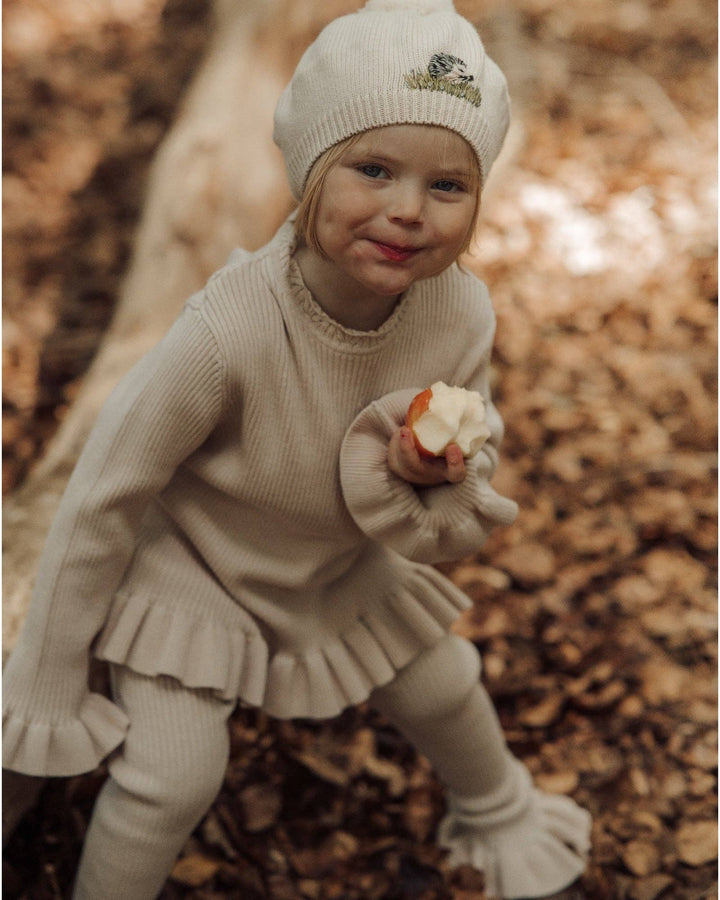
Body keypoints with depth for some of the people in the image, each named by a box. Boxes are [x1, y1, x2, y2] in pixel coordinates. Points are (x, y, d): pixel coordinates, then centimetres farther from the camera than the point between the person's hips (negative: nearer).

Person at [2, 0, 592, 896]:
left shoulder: (461, 313, -24)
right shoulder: (227, 334, -39)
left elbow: (473, 482, -6)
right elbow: (102, 499, -25)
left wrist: (439, 475, -32)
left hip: (344, 565, 5)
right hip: (193, 565, -5)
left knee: (443, 689, 20)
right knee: (175, 774, -14)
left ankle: (498, 811, 55)